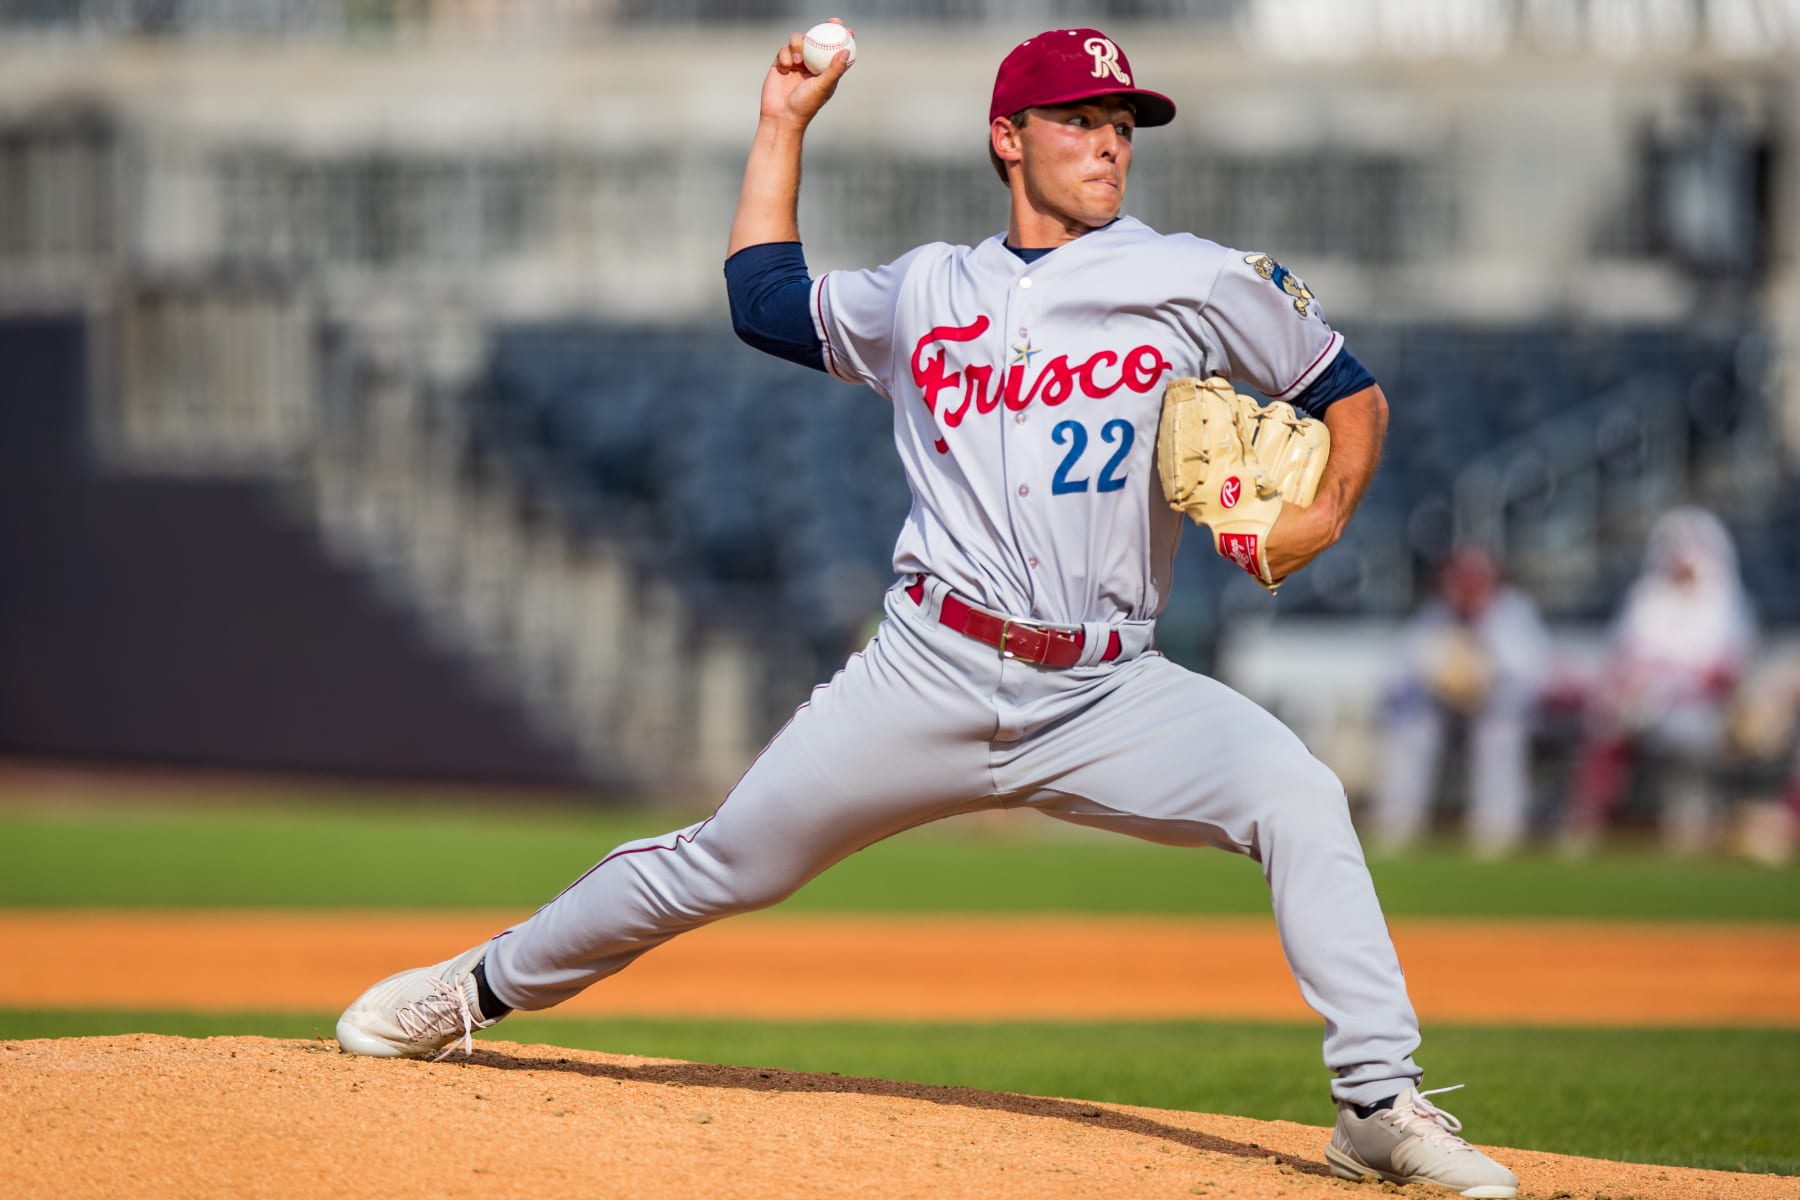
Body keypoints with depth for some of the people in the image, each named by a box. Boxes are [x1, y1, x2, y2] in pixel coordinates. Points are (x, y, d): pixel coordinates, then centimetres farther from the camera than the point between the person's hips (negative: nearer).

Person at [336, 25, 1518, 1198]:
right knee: (728, 862, 4)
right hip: (931, 679, 1)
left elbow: (1352, 392, 10)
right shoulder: (923, 293, 13)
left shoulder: (1198, 282, 4)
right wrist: (784, 125, 25)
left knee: (1297, 794, -26)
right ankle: (479, 989, 26)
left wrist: (1326, 512, -9)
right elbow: (766, 300, 27)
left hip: (1105, 696, -1)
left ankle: (1383, 1105, -25)